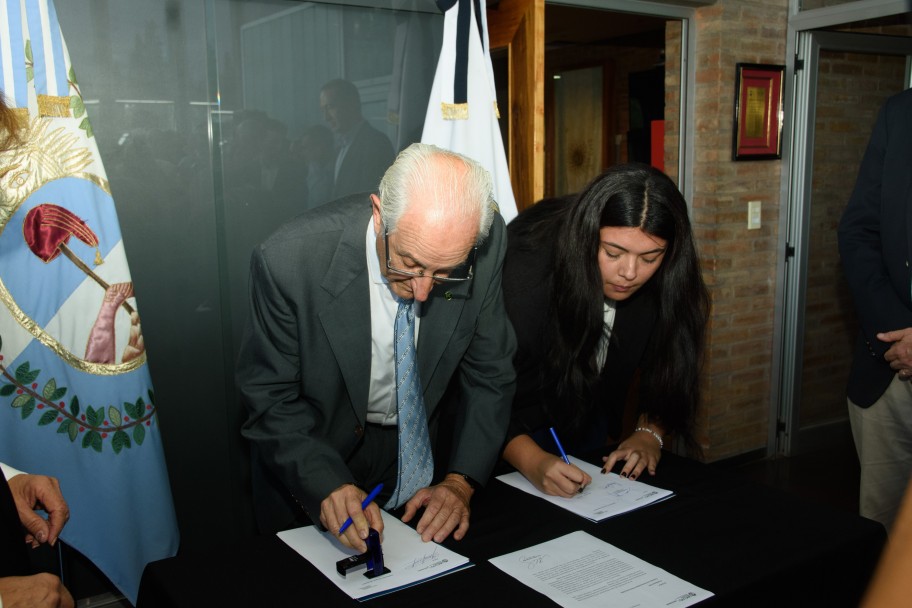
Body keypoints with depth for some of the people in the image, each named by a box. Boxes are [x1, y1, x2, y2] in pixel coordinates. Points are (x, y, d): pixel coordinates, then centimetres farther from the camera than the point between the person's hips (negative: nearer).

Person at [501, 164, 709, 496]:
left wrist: (649, 433, -15)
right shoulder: (528, 267, -33)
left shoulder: (666, 283, -18)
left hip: (589, 429, 5)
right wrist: (532, 461, -44)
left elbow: (666, 369, -2)